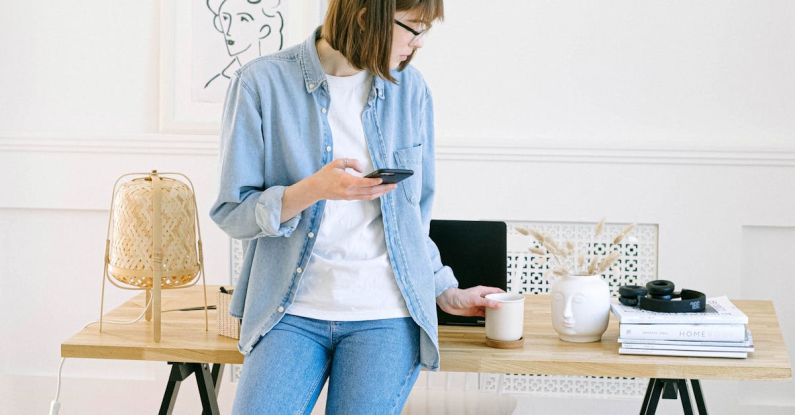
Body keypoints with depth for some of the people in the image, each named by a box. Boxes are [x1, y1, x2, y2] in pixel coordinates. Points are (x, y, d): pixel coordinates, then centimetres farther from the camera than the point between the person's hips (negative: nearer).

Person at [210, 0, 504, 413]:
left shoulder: (409, 89, 7)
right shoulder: (262, 82, -5)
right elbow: (232, 212, -5)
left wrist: (444, 292, 20)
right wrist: (312, 190, -20)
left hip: (386, 316, 2)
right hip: (293, 312, -2)